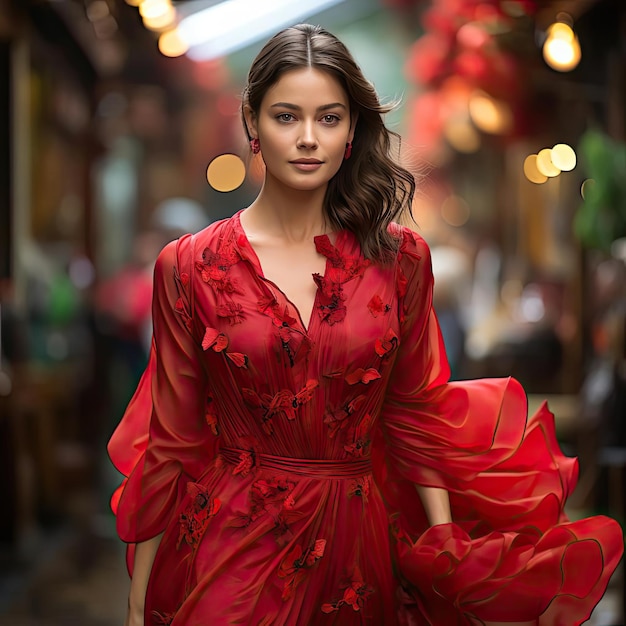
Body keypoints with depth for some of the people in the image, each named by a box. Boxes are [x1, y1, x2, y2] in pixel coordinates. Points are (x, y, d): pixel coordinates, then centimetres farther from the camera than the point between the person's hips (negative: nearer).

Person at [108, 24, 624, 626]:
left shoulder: (401, 258, -2)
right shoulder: (189, 266, -6)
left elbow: (416, 417, 4)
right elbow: (169, 441, -3)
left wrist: (448, 565, -3)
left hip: (363, 544, 2)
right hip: (233, 548, -1)